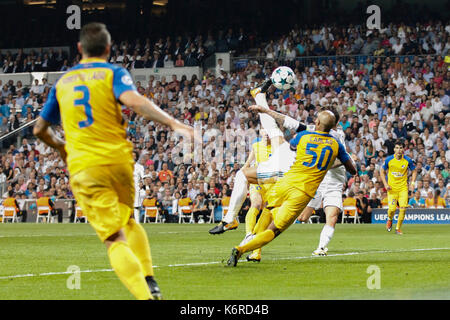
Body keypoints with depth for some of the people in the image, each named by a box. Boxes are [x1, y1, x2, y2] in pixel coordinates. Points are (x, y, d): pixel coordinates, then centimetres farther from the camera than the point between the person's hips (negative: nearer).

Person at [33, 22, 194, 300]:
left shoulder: (63, 82, 15)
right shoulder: (113, 73, 3)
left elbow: (40, 129, 23)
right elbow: (133, 100, -19)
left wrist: (62, 147, 42)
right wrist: (173, 124, -21)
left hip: (83, 169, 1)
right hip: (118, 160, -1)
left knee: (114, 239, -5)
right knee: (128, 221, 25)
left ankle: (144, 295, -21)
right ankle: (149, 280, 10)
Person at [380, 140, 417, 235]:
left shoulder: (408, 160, -6)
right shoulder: (389, 159, -7)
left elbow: (414, 171, 10)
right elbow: (382, 171, 6)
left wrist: (412, 183, -2)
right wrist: (385, 184, -4)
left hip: (403, 188, 1)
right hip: (392, 188, -1)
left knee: (403, 208, -11)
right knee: (392, 209, -9)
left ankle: (398, 228, 6)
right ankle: (390, 220, 27)